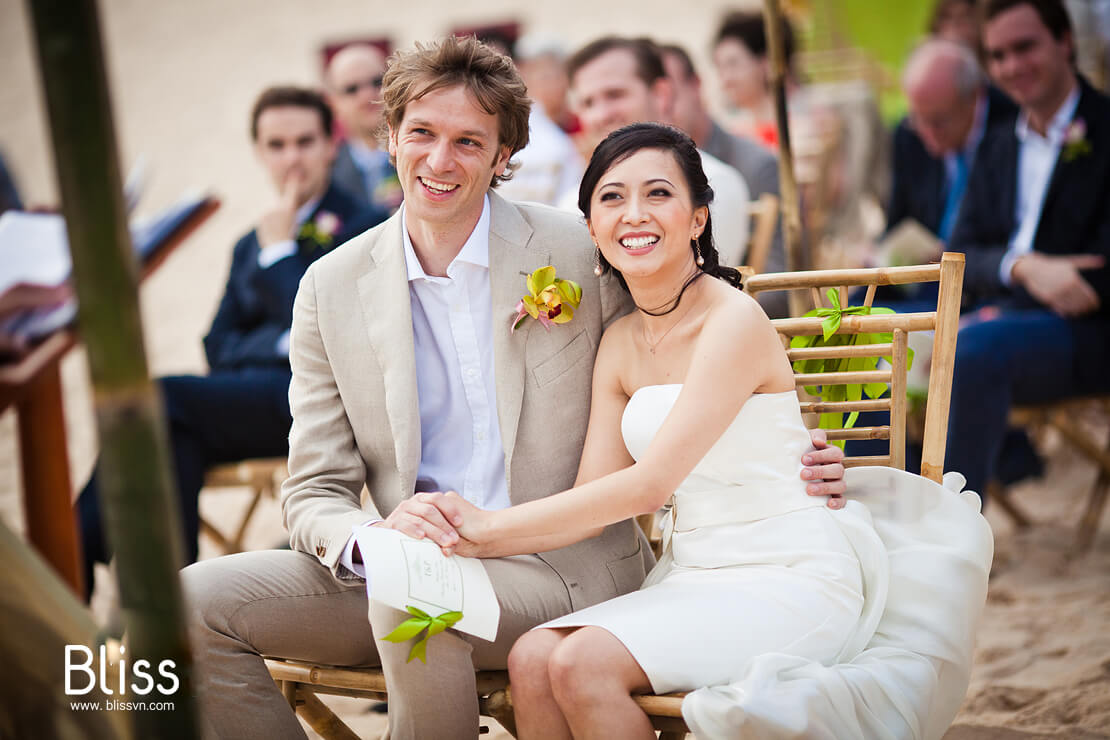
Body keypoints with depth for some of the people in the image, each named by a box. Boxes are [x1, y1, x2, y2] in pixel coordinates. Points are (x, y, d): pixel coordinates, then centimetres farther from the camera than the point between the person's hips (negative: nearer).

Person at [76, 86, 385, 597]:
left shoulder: (363, 226, 6)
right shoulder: (249, 245, 28)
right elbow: (219, 346, 19)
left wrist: (280, 250, 1)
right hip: (244, 394, 6)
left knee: (160, 399, -27)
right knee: (179, 442, -30)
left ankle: (77, 565, -25)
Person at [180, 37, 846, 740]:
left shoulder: (583, 253, -3)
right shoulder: (333, 288, 3)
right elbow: (316, 493, 2)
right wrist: (371, 538, -22)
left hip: (565, 570, -3)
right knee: (198, 603, -15)